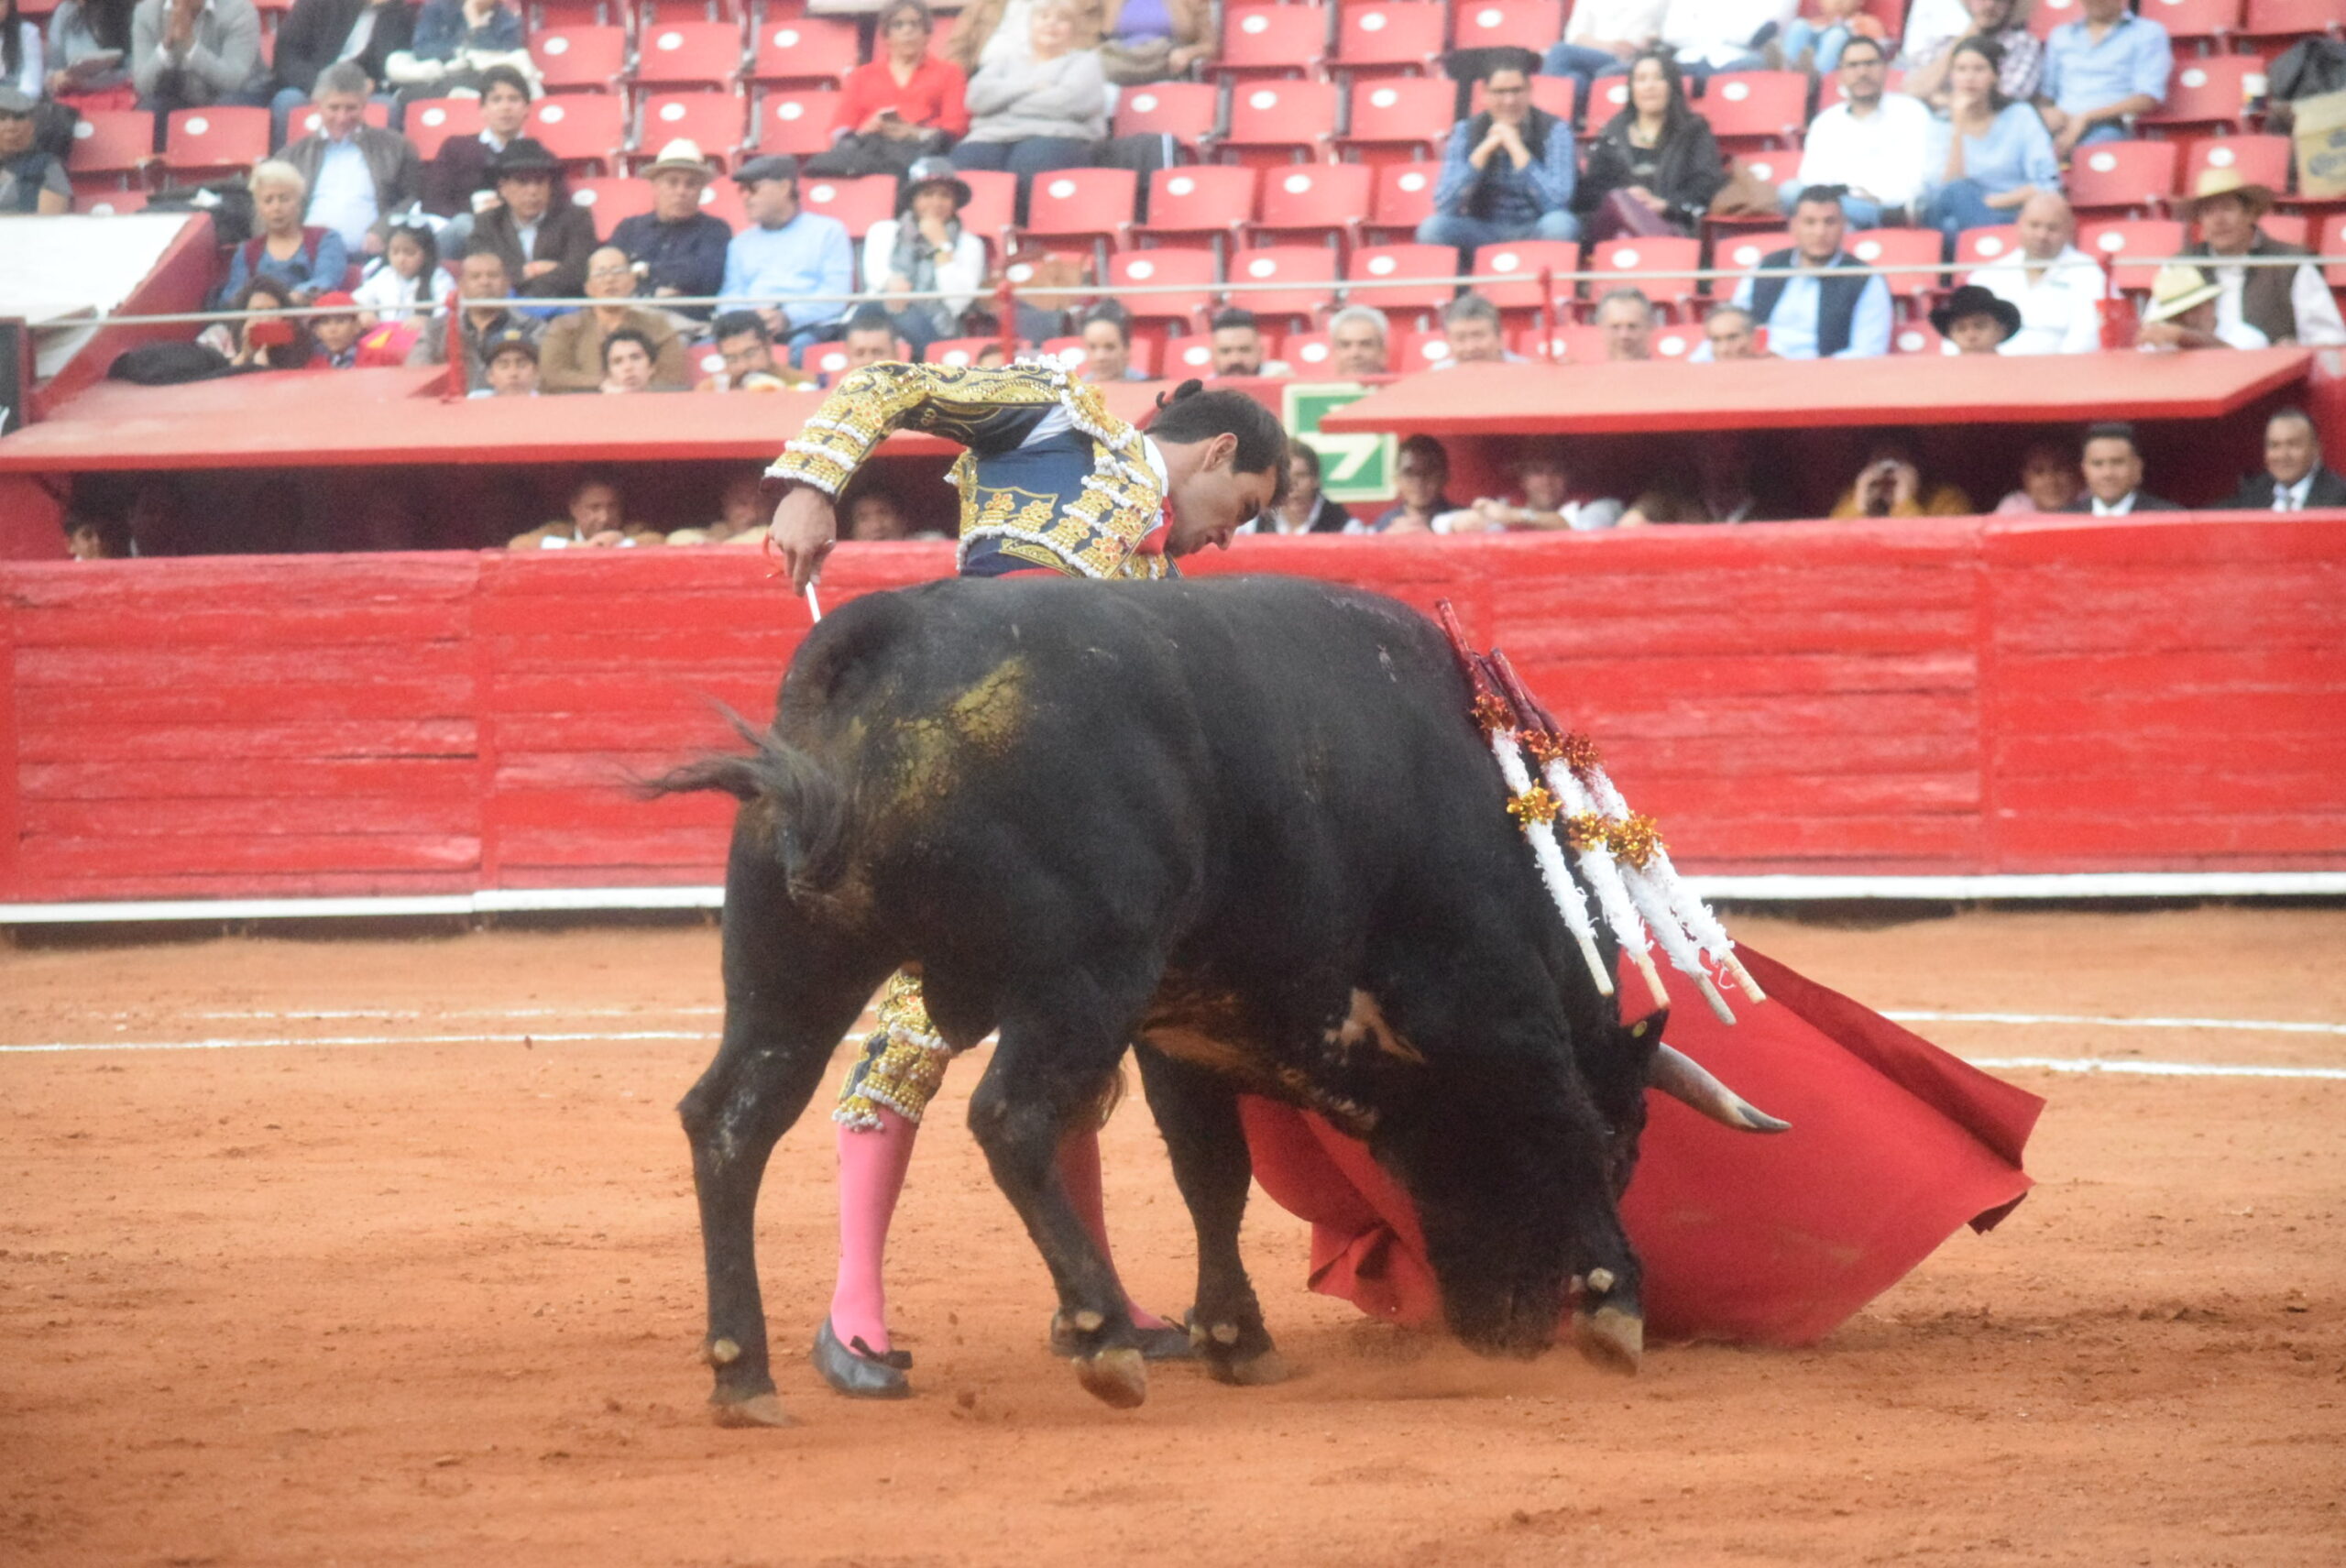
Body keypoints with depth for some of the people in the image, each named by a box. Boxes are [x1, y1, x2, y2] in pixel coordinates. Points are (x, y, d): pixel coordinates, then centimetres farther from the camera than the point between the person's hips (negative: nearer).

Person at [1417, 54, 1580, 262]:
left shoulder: (1554, 131, -6)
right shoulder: (1465, 132, -1)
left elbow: (1556, 204, -19)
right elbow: (1444, 206, -11)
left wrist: (1517, 149, -20)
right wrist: (1484, 150, -17)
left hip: (1534, 234, -1)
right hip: (1483, 235, 1)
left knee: (1560, 225, -35)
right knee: (1432, 228, -27)